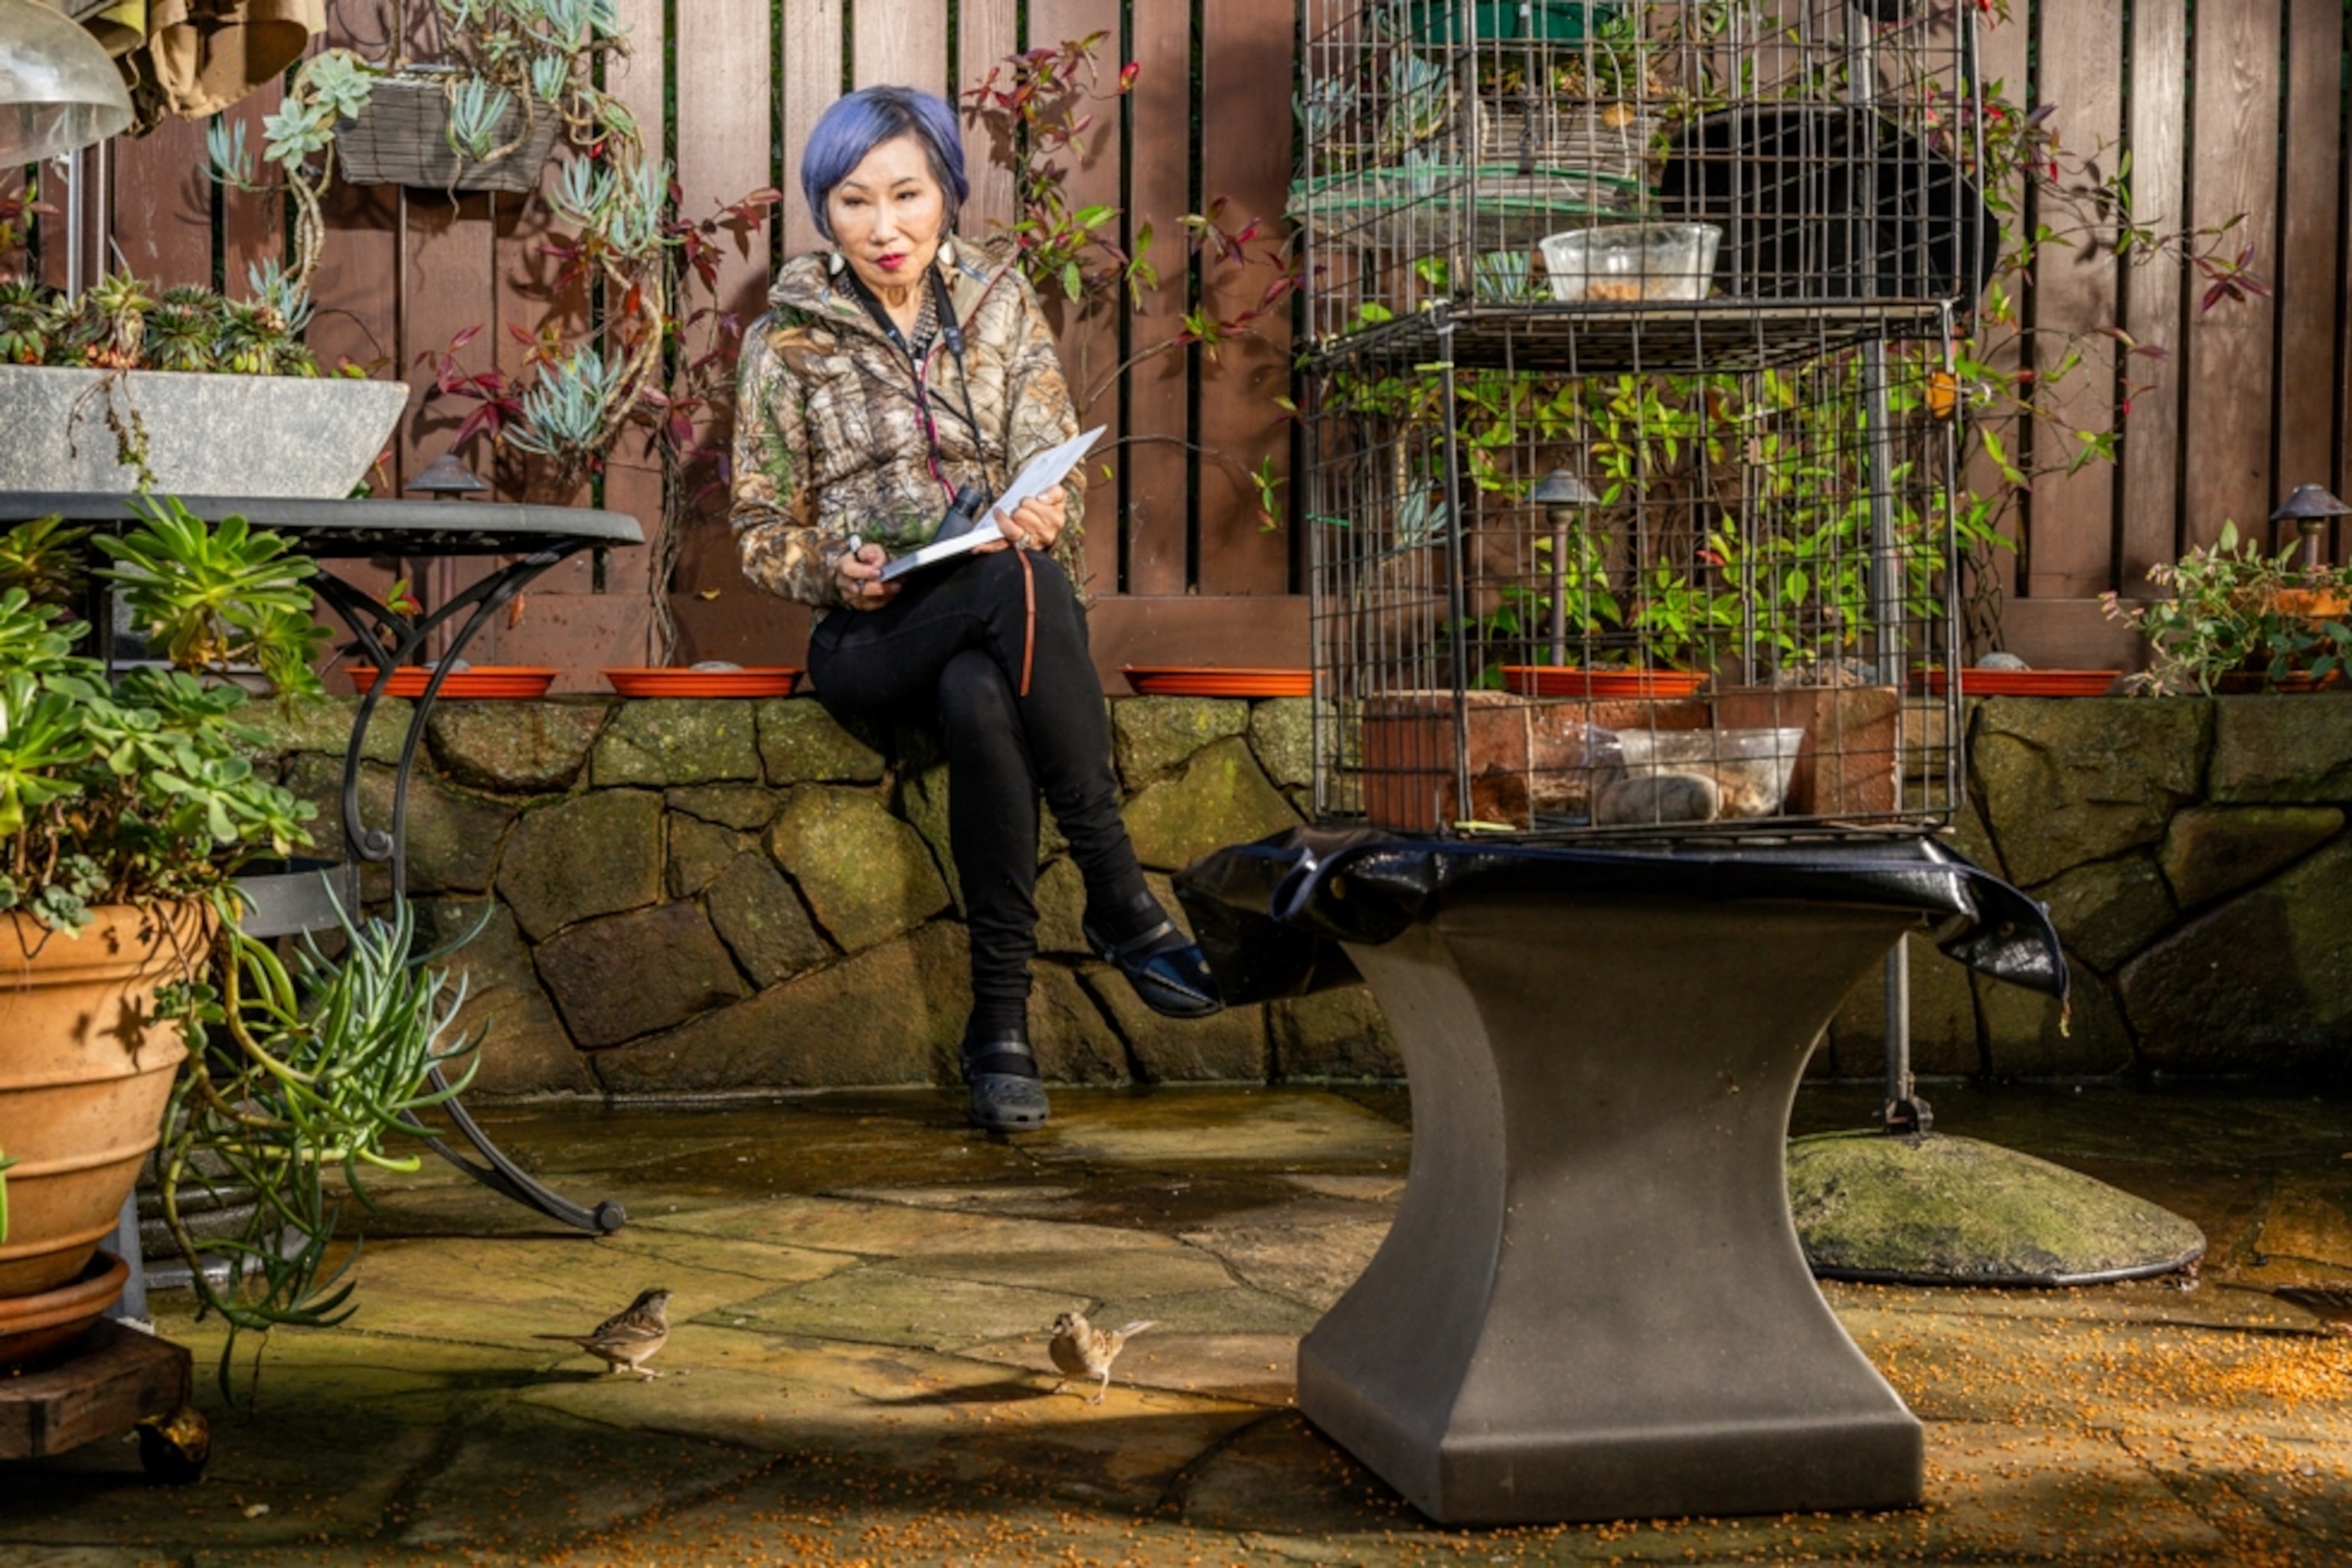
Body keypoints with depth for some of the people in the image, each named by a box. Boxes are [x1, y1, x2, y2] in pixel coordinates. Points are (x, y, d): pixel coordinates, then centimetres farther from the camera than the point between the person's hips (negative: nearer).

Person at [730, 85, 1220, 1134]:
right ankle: (1118, 900, -34)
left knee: (979, 698, -38)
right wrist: (834, 571, -14)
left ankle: (1001, 1014, -30)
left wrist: (1039, 518, -19)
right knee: (1016, 584, -37)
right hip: (871, 636, -2)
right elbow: (761, 526, 8)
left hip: (1006, 609, 2)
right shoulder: (789, 337, 6)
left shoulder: (1001, 302, 12)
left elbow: (1060, 478, 6)